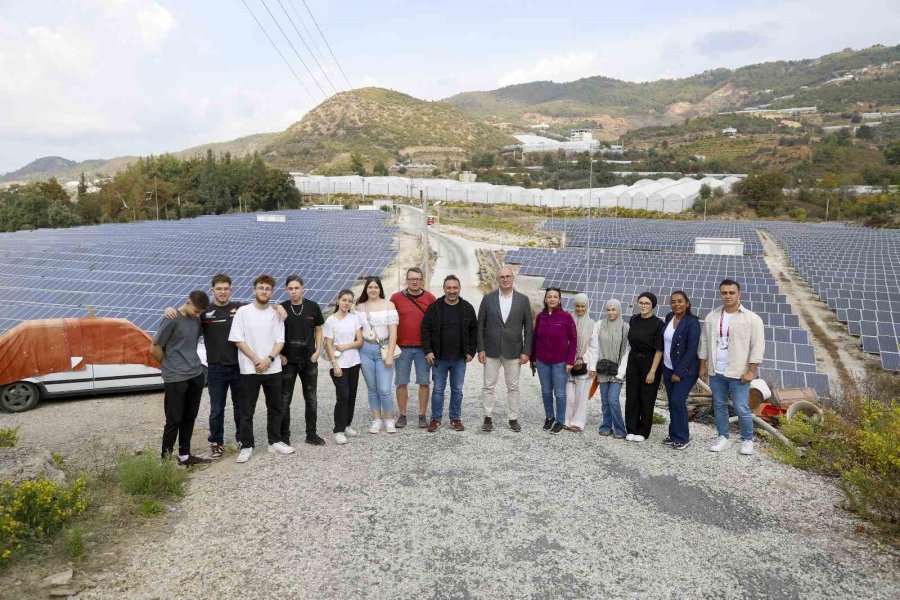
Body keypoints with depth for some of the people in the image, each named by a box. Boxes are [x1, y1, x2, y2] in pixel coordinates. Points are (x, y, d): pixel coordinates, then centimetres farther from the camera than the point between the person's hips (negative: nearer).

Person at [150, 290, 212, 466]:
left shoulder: (196, 319, 8)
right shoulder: (171, 320, -13)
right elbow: (154, 349, -10)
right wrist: (170, 365, 4)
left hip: (196, 375, 7)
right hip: (175, 378, -6)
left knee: (189, 418, 12)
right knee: (174, 420, -1)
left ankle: (184, 456, 22)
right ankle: (166, 457, 10)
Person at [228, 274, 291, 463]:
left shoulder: (276, 313, 5)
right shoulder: (243, 311, -2)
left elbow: (280, 341, 2)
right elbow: (238, 340, -6)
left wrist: (268, 360, -13)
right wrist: (256, 359, -12)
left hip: (273, 369, 3)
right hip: (249, 369, -3)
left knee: (275, 408, 11)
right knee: (247, 411, 3)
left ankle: (275, 442, 23)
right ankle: (246, 446, 12)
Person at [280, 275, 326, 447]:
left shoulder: (313, 307, 0)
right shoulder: (281, 308, -5)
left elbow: (318, 330, 8)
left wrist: (318, 351, -3)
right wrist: (280, 355, -7)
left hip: (309, 361, 2)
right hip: (288, 361, -2)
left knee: (311, 399, 10)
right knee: (284, 400, 5)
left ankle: (311, 434, 22)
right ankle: (284, 436, 16)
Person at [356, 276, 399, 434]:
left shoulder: (388, 305, -2)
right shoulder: (360, 307, 6)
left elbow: (393, 331, -5)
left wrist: (390, 354, -11)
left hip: (384, 350, -3)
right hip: (365, 350, 3)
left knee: (384, 389, -6)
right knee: (372, 388, 10)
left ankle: (389, 420, 13)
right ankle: (376, 420, 22)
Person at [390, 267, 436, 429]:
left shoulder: (430, 298, 2)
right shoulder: (396, 298, 1)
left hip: (423, 348, 0)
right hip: (402, 348, 0)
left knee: (424, 382, 5)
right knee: (401, 382, 5)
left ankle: (422, 415, 15)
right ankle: (402, 415, 15)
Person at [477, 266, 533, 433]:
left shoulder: (523, 300, 1)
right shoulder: (488, 299, 0)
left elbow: (528, 327, 2)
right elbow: (480, 326, 2)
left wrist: (526, 351, -4)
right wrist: (480, 349, -4)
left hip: (513, 351, 0)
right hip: (491, 350, 0)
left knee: (513, 387, 8)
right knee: (488, 386, 5)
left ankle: (514, 418, 18)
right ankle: (488, 418, 15)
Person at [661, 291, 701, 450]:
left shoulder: (692, 322, -14)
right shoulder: (669, 318, 5)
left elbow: (692, 350, -17)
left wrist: (679, 373, -17)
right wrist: (663, 370, 14)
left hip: (685, 370, -6)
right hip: (668, 368, 6)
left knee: (677, 401, -9)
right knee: (672, 402, 9)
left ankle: (682, 438, 5)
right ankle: (674, 435, 20)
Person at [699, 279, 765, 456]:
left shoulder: (752, 319, -7)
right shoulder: (711, 317, 7)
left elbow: (758, 346, -9)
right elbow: (704, 342, 12)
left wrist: (751, 371, -13)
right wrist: (703, 366, 10)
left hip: (738, 373, -4)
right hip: (716, 372, 5)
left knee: (742, 409, -2)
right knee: (719, 406, 12)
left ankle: (747, 440, 15)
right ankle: (723, 437, 25)